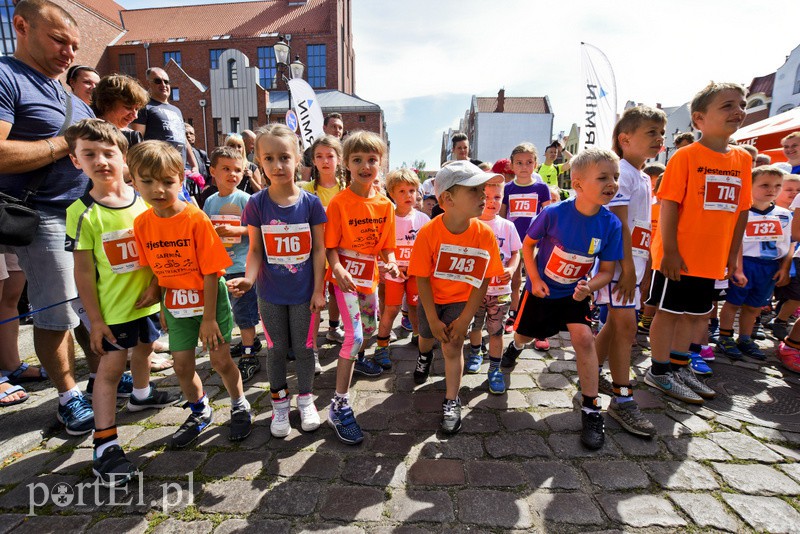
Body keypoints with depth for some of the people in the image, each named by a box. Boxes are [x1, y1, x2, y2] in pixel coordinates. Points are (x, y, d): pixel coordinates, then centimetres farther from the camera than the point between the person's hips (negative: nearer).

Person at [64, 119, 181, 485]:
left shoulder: (145, 200, -3)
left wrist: (155, 284, -9)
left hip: (148, 299, 4)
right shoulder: (83, 212, -11)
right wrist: (95, 318, -10)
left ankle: (141, 395, 50)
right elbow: (83, 270, -9)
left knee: (144, 349, 24)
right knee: (111, 368, 2)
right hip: (113, 306, -4)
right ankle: (105, 444, 12)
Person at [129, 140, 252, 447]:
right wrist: (162, 306, 7)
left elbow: (211, 272, -19)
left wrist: (209, 318, -17)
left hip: (209, 298, -5)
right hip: (175, 303, 5)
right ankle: (200, 411, 38)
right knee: (182, 365, 12)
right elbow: (153, 269, 5)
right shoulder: (142, 223, -5)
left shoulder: (196, 219, -20)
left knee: (221, 360, 0)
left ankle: (239, 407, 27)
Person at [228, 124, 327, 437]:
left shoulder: (310, 203, -10)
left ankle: (305, 398, 36)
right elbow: (256, 249, -4)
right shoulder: (256, 204, -8)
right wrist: (249, 278, -22)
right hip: (270, 293, 1)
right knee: (277, 348, 15)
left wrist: (318, 290, -7)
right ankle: (279, 402, 36)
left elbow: (318, 249, -6)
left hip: (303, 292, 0)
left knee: (303, 347, 13)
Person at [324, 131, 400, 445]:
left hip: (370, 275, 6)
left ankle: (359, 359, 56)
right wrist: (338, 269, -30)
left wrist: (391, 262, -15)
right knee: (354, 335, -14)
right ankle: (339, 405, -4)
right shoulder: (339, 203, -14)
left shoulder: (385, 205, -1)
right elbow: (330, 245, -13)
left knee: (369, 327, 24)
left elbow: (387, 244, 4)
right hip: (345, 276, -6)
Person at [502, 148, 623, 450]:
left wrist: (589, 287, -30)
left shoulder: (611, 224, -16)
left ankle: (591, 409, 0)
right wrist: (535, 279, -14)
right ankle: (516, 346, 58)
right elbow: (527, 244, -8)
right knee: (525, 334, 17)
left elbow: (607, 271, -10)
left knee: (584, 338, -17)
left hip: (574, 293, 1)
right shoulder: (553, 214, -24)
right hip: (541, 289, -1)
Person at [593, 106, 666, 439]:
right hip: (619, 259, -9)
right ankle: (622, 400, -2)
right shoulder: (621, 172, -10)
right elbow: (618, 222, -19)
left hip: (635, 259, 9)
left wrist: (644, 266, 19)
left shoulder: (643, 177, 19)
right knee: (625, 324, -10)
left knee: (617, 321, 14)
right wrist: (628, 267, -22)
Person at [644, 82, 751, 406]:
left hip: (711, 259, 7)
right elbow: (669, 205, -14)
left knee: (696, 313, 16)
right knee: (669, 312, 4)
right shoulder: (686, 156, -10)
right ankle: (659, 372, 19)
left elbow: (741, 211, 12)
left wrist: (733, 256, 11)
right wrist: (669, 251, -18)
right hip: (679, 257, -7)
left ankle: (679, 366, 33)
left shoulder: (742, 160, 9)